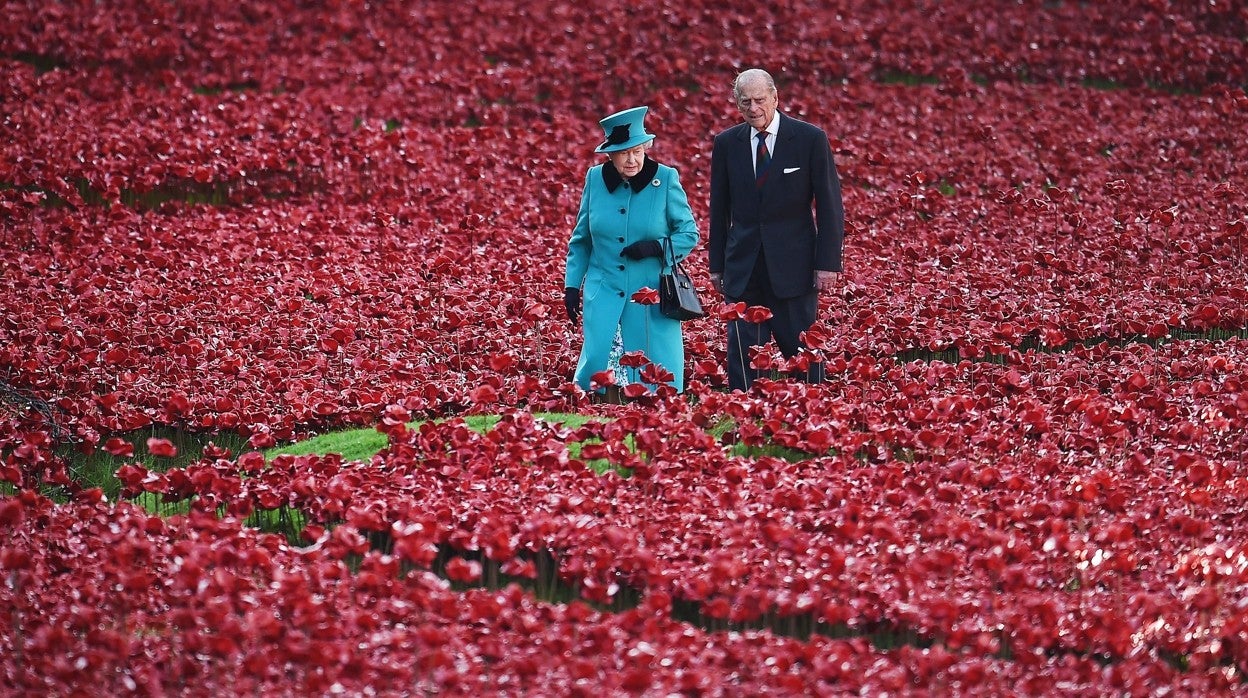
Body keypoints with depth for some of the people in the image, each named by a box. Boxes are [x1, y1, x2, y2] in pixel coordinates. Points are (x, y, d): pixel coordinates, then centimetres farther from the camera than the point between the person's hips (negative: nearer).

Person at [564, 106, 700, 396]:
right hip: (604, 291, 2)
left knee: (656, 372, -1)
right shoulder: (595, 179, 3)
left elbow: (689, 234, 2)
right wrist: (572, 285, 10)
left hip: (652, 294, -1)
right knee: (595, 360, -7)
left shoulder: (666, 180, -3)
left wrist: (656, 247, -16)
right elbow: (580, 239, 13)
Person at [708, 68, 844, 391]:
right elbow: (719, 208, 12)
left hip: (794, 264, -3)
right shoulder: (726, 144, 6)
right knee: (742, 353, 2)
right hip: (743, 265, 3)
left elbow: (829, 204, -2)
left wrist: (828, 262, -8)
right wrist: (716, 264, 9)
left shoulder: (810, 139, -3)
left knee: (804, 351, 1)